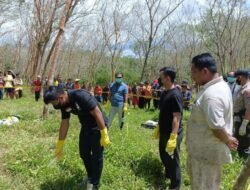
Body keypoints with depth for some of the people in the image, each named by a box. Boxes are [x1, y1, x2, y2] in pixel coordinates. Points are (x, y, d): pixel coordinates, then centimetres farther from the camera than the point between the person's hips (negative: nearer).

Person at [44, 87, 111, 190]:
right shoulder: (64, 104, -5)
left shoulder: (80, 96, -31)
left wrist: (104, 135, -26)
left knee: (97, 156, 2)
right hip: (86, 127, 8)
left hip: (98, 126, -8)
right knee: (84, 153, 16)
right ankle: (90, 177, 39)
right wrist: (60, 145, 11)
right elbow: (64, 123, 5)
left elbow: (97, 113, -29)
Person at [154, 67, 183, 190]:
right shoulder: (164, 93, 6)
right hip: (164, 132, 9)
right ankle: (168, 174, 47)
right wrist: (159, 128, 19)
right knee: (163, 155, 23)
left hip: (172, 134, -9)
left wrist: (173, 137, -28)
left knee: (173, 159, 6)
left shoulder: (175, 94, -22)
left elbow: (176, 117, -25)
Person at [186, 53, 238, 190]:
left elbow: (217, 127, -28)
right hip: (205, 149, 10)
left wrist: (227, 140, -11)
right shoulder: (220, 85, 6)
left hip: (207, 151, -10)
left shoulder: (211, 94, -29)